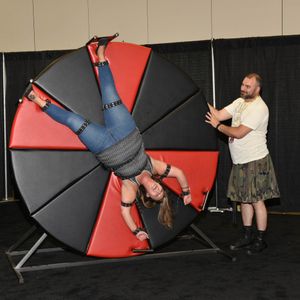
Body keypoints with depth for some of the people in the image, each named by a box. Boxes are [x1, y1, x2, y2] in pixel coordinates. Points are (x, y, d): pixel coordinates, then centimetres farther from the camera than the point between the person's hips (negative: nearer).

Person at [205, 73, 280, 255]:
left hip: (256, 162, -8)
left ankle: (261, 240, 8)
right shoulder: (240, 102, 10)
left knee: (257, 200, -2)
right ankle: (248, 236, 25)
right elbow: (219, 114, 3)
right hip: (241, 162, 9)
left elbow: (238, 133, -21)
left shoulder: (259, 108, -18)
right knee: (245, 199, 14)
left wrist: (217, 125, -10)